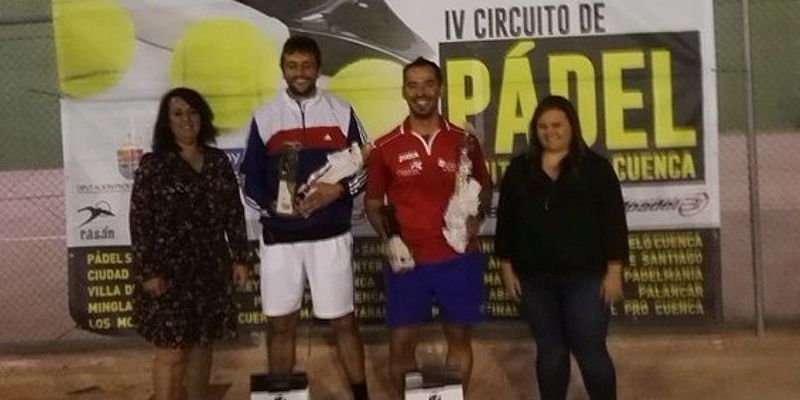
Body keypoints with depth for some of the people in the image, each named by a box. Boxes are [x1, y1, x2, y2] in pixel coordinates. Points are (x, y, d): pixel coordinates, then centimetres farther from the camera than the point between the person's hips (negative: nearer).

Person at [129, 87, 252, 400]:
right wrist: (148, 271, -14)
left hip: (210, 269, 5)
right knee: (171, 351, -3)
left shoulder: (218, 161, 8)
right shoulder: (153, 164, -5)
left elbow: (234, 213, 10)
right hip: (170, 270, -4)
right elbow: (139, 221, -8)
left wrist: (240, 257, 6)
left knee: (202, 344, 13)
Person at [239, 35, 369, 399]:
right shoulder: (264, 117, 5)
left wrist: (339, 190, -12)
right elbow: (250, 180, 7)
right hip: (279, 237, 1)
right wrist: (271, 205, -13)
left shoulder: (341, 112, 4)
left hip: (331, 235, -1)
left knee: (343, 320, 5)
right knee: (280, 323, 7)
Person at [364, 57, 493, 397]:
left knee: (458, 338, 13)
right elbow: (372, 202, 7)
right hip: (407, 260, 0)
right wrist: (386, 238, -10)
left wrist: (474, 217, -6)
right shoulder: (385, 148, -1)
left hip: (458, 258, 1)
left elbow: (485, 188, 13)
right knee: (400, 344, 7)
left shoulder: (464, 141, 1)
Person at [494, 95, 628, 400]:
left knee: (590, 350, 0)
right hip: (535, 277, 3)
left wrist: (614, 271, -7)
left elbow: (614, 222, -2)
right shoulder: (519, 169, 7)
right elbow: (506, 222, 8)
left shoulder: (595, 167, -1)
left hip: (585, 275, -3)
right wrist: (507, 269, 5)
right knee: (549, 350, 12)